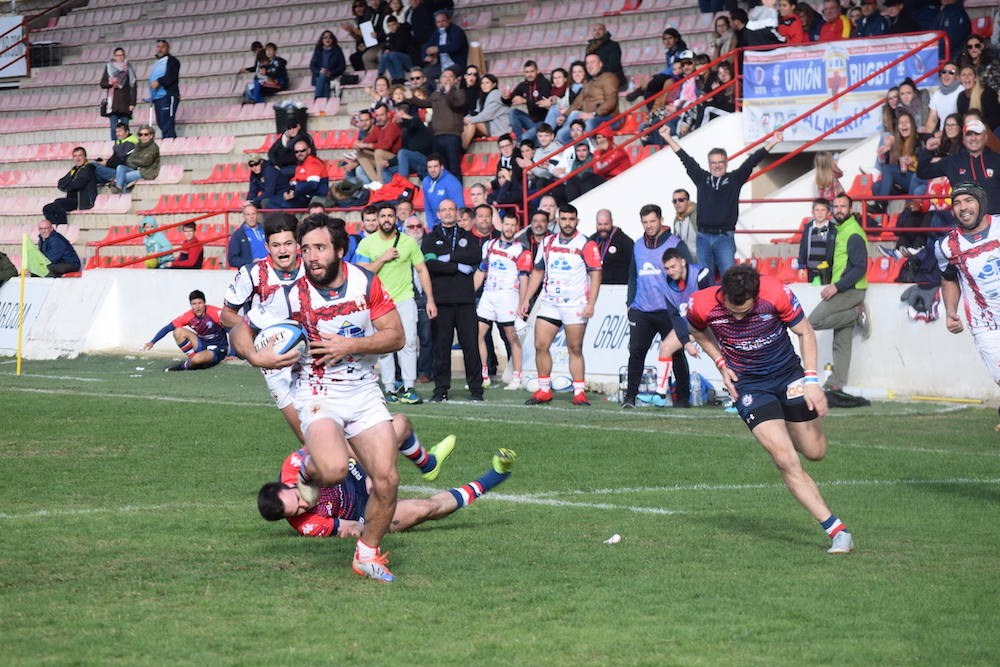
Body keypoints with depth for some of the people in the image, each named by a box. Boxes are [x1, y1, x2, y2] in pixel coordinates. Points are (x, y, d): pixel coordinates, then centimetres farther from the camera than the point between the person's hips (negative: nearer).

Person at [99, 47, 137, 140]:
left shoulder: (129, 69, 9)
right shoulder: (109, 67, 10)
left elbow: (134, 87, 5)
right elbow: (102, 84, 12)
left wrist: (132, 103, -4)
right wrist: (110, 83, -11)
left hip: (126, 104, 0)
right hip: (113, 103, 0)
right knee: (114, 127, -10)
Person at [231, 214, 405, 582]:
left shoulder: (366, 283, -3)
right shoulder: (291, 297, -11)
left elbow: (395, 336, -2)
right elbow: (241, 330, -1)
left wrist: (351, 346, -16)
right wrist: (255, 356, -22)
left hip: (364, 392, 3)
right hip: (317, 396, -3)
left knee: (386, 479, -8)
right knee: (334, 469, -30)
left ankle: (368, 553, 16)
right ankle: (310, 469, 9)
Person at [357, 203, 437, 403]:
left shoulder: (409, 242, 4)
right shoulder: (367, 243, 2)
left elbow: (422, 270, 8)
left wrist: (430, 300, 3)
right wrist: (383, 259, -15)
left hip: (404, 299, 0)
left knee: (408, 342, -11)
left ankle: (409, 388, -10)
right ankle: (390, 389, 4)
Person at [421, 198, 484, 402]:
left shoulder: (468, 237, 17)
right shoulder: (430, 239, 12)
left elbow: (476, 256, -4)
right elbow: (429, 263, -7)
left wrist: (449, 257, -8)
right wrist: (459, 267, -8)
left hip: (465, 300, 1)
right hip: (441, 300, -1)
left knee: (471, 345, -3)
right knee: (441, 345, -1)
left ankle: (476, 389, 2)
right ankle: (441, 389, 5)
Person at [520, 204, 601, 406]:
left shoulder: (586, 245, -3)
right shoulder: (547, 243, 11)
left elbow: (595, 275, -5)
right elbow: (537, 272, 19)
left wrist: (590, 304, -13)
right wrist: (526, 299, 13)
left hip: (575, 306, -4)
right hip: (549, 304, 4)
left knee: (575, 349, -3)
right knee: (540, 345, -2)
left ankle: (579, 392, 1)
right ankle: (544, 391, 6)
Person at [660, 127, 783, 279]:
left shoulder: (734, 179, 6)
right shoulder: (702, 178, 10)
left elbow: (752, 161, 1)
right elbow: (686, 159, 13)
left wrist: (772, 143, -5)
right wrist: (668, 138, 15)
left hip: (725, 237, -2)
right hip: (703, 237, 2)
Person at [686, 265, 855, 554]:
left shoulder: (777, 294, -23)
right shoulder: (702, 305, -20)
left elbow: (805, 332, -7)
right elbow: (698, 331, 7)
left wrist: (811, 380, -14)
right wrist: (722, 364, -4)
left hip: (788, 373, 1)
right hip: (748, 385, -1)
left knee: (815, 452, 8)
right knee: (787, 461, -16)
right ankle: (837, 531, -14)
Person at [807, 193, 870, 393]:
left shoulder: (853, 234, -13)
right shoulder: (840, 231, 17)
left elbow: (860, 267, -21)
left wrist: (837, 287, -22)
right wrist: (832, 287, 13)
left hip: (850, 291, -9)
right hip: (843, 292, 9)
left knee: (813, 321, -13)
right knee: (841, 342, 8)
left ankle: (857, 314, -4)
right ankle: (836, 385, 10)